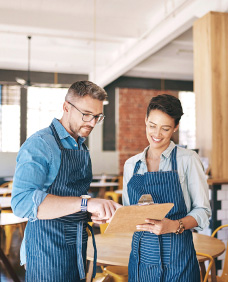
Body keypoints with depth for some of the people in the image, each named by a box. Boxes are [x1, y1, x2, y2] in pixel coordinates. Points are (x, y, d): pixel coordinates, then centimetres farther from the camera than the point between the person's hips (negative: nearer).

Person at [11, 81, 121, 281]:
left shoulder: (83, 148, 10)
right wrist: (85, 203, -36)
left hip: (78, 248, 8)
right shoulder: (39, 144, -17)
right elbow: (22, 202, -30)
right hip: (47, 251, -8)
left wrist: (94, 212, -3)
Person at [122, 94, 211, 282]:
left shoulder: (187, 160, -5)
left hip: (176, 257, -3)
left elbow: (203, 211, -6)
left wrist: (175, 226, -22)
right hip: (141, 256, 4)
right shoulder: (131, 165, 7)